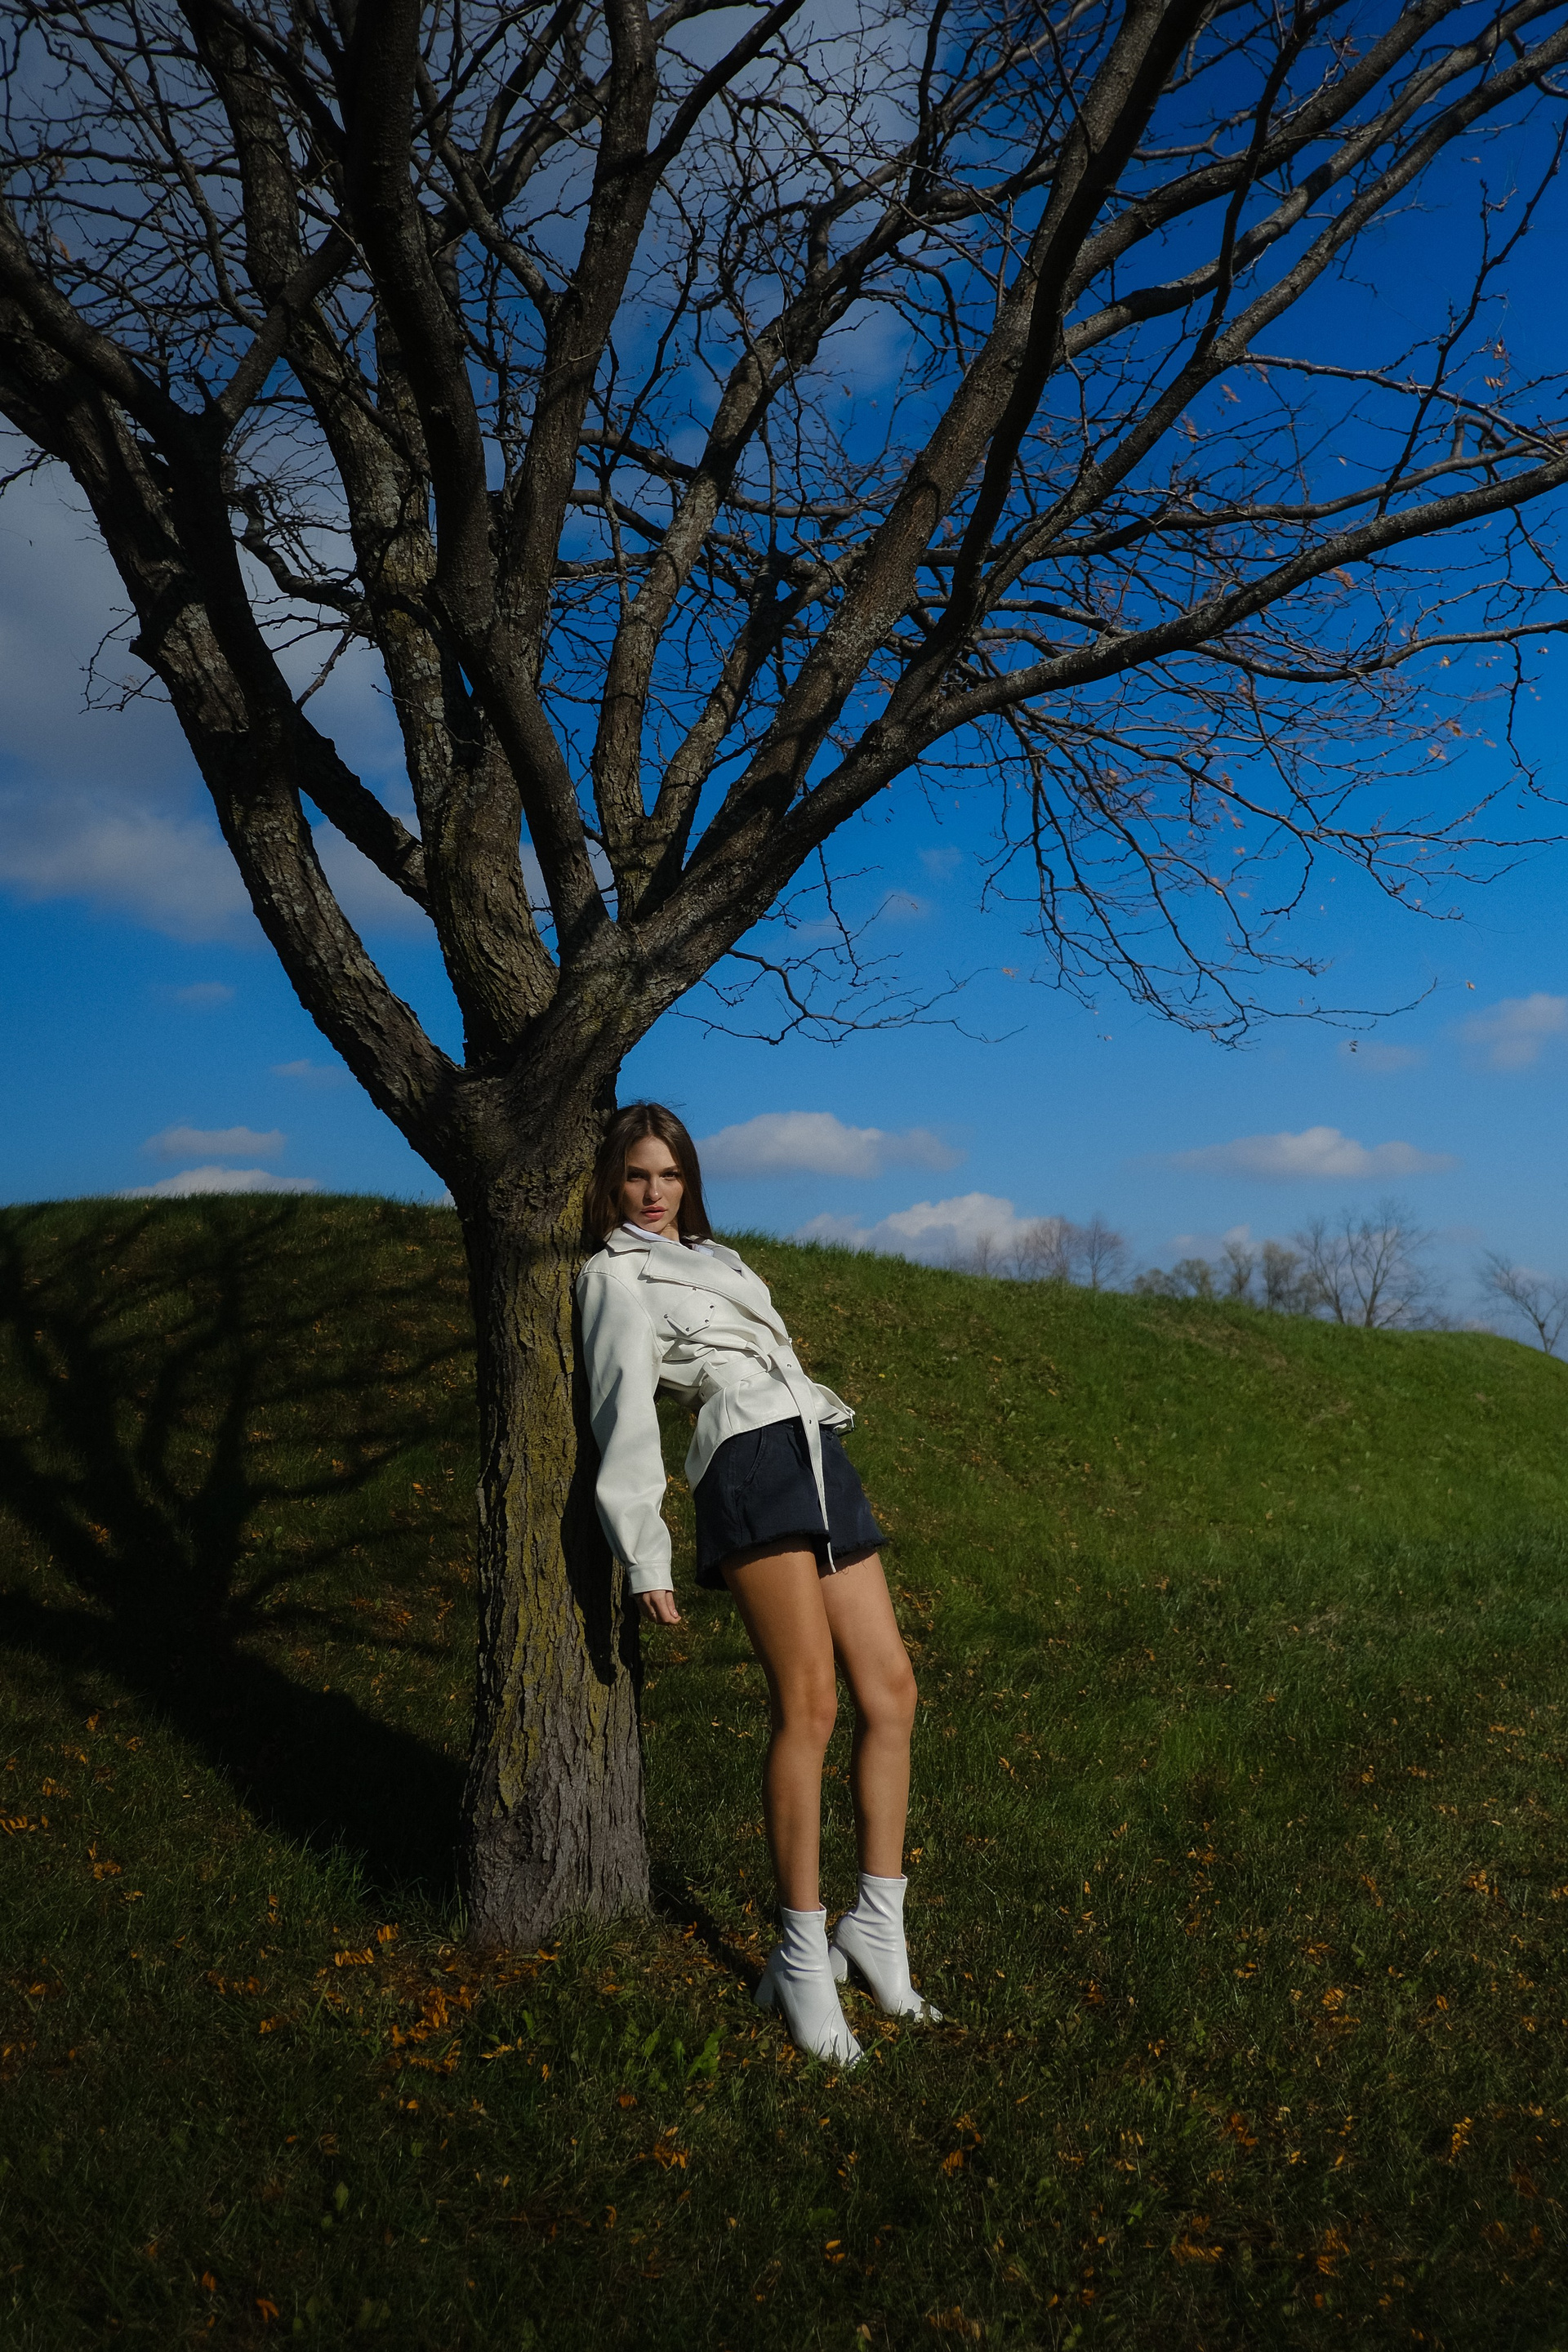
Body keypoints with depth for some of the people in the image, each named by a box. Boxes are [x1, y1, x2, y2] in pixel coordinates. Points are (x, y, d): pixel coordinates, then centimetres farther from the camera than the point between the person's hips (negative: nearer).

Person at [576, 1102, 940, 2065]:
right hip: (754, 1470, -8)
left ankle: (878, 1927, 9)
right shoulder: (618, 1273, 6)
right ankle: (804, 1957, -9)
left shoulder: (714, 1257, 29)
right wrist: (646, 1554, -11)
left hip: (822, 1462, 8)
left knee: (891, 1690, 1)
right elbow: (627, 1412, -4)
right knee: (808, 1704, -15)